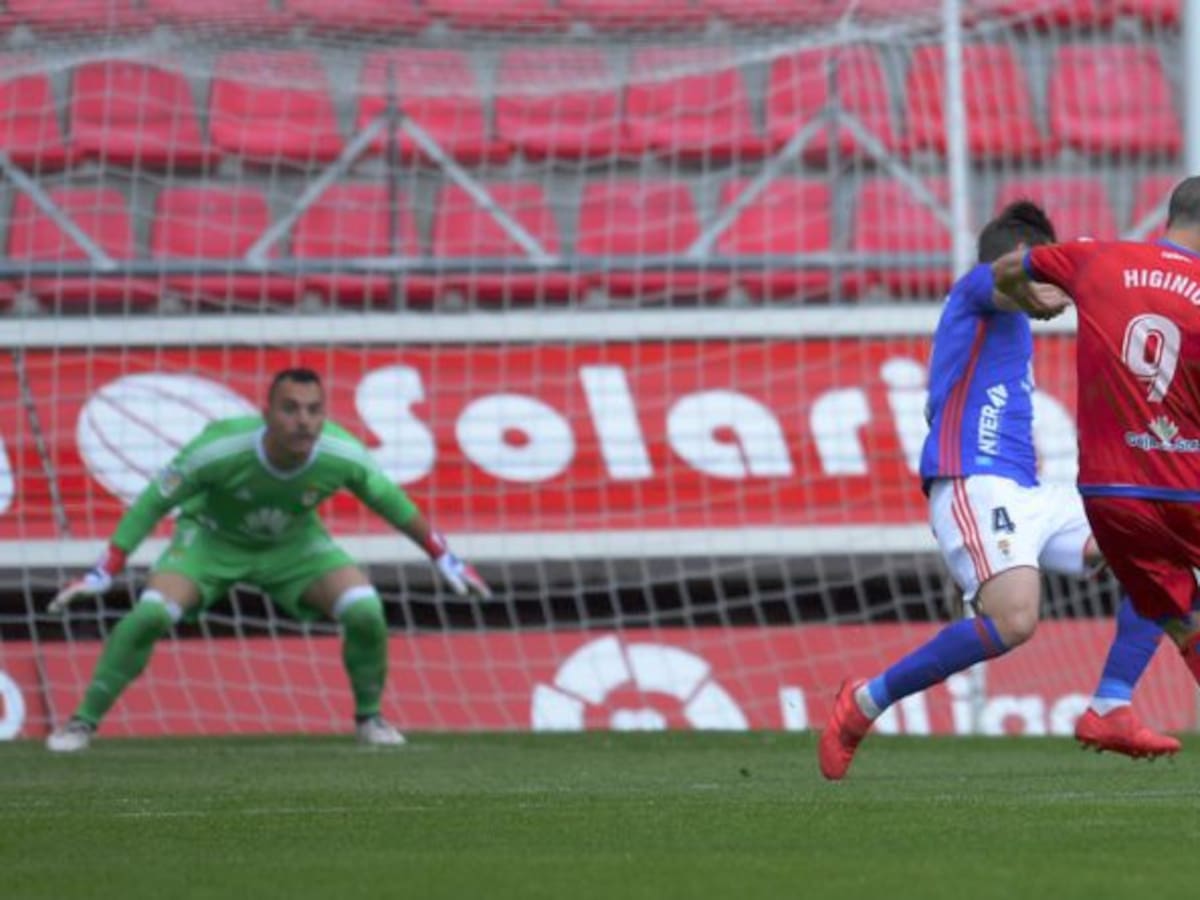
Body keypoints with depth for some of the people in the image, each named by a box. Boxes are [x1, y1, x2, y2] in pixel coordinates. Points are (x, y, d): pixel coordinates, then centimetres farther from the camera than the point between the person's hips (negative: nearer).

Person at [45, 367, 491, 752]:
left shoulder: (342, 456, -28)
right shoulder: (220, 449, -35)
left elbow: (390, 501, -7)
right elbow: (153, 503, -24)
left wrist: (446, 560, 1)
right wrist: (102, 574, -25)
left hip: (294, 543, 2)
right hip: (212, 538, -2)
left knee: (365, 611, -18)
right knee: (149, 615, -23)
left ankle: (369, 717, 9)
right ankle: (83, 722, -6)